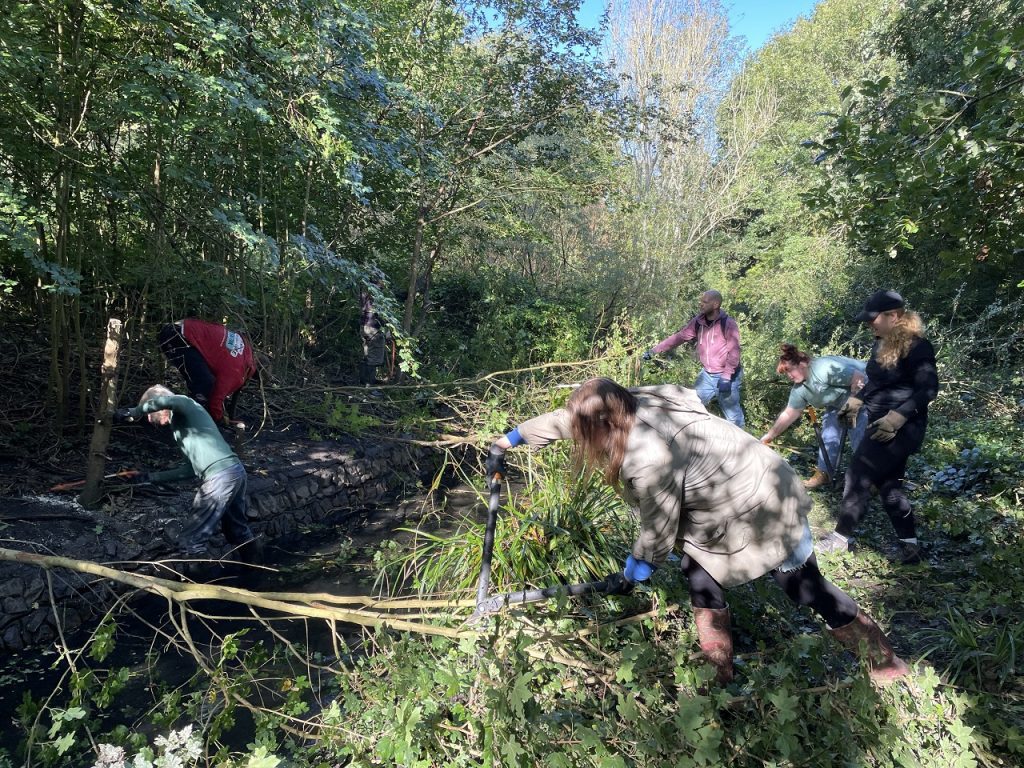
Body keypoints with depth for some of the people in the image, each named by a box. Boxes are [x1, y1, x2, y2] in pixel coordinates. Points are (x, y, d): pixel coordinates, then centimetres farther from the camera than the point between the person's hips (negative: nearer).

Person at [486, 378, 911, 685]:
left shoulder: (649, 458, -35)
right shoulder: (630, 404, -11)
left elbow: (658, 533, -20)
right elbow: (565, 419, 4)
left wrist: (628, 575, -1)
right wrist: (510, 438, 15)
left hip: (762, 510, -9)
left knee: (807, 589, 8)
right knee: (701, 575, 13)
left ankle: (887, 662, 31)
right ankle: (720, 675, 29)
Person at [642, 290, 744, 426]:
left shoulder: (728, 324, -17)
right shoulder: (698, 322, 0)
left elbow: (734, 352, -19)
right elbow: (679, 336, 1)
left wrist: (726, 378, -25)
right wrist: (654, 350, -6)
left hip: (726, 376, -6)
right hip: (706, 375, 6)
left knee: (732, 414, 2)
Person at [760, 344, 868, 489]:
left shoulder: (825, 368, -33)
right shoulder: (799, 389, -6)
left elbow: (859, 378, -30)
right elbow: (788, 414, -1)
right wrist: (769, 436, -3)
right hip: (838, 404, 8)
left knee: (858, 438, -14)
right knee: (828, 435, 1)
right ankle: (824, 473, 7)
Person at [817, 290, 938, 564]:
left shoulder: (915, 346, -17)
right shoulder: (883, 343, 10)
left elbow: (928, 389, -20)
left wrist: (896, 418, -26)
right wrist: (857, 401, 15)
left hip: (900, 429, -9)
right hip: (882, 426, 9)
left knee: (858, 476, -4)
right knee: (888, 484, 11)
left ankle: (841, 538, 10)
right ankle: (910, 546, 21)